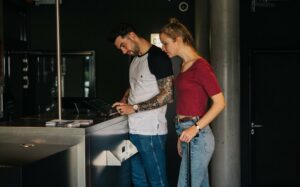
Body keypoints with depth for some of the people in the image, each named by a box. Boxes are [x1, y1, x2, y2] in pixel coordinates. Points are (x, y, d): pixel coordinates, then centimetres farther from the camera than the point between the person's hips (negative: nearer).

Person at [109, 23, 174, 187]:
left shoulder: (158, 57, -11)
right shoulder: (135, 59, 16)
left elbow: (167, 95, -17)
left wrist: (134, 108, -16)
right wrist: (124, 101, 10)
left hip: (151, 132, -8)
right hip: (134, 130, 8)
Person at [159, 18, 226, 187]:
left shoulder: (200, 65, -13)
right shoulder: (185, 65, 13)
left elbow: (220, 103, -15)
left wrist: (195, 128, -18)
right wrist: (182, 135, 15)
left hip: (197, 137, -9)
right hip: (189, 135, 9)